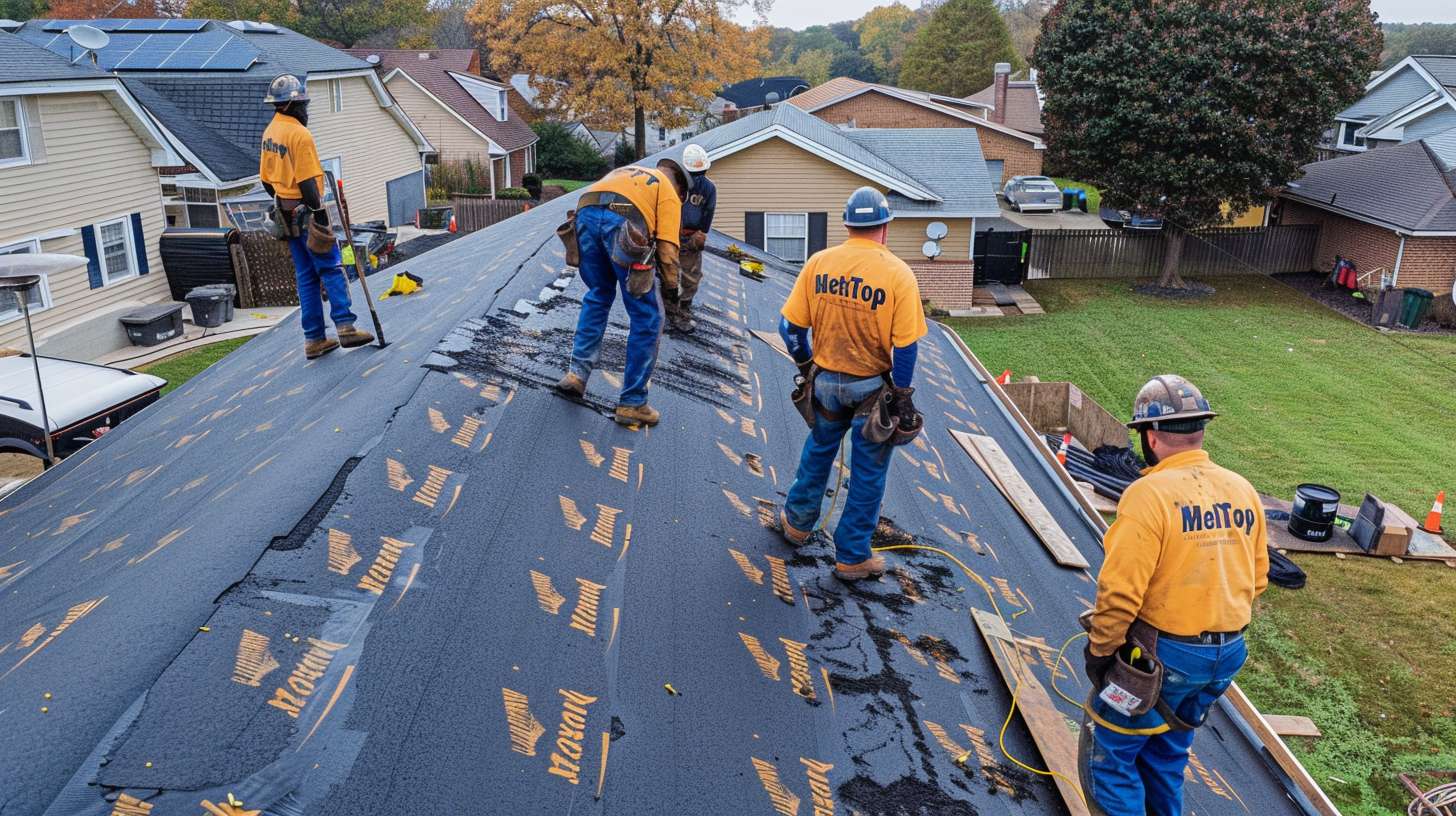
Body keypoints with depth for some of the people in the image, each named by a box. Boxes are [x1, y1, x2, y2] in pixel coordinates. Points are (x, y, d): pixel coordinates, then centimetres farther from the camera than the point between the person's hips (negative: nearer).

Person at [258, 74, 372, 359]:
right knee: (332, 269, -3)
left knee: (306, 276, 10)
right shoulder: (300, 134, -16)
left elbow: (267, 178, 17)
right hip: (306, 212, -8)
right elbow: (307, 182, -21)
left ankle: (314, 339, 11)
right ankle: (345, 327, -8)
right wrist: (320, 215, -19)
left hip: (287, 214, 9)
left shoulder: (269, 132, 12)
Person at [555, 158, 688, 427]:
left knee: (598, 296, 28)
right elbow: (667, 246, 9)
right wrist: (670, 287, 18)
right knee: (646, 318, 6)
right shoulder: (669, 192, 23)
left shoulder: (625, 171, 40)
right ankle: (632, 404, 8)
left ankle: (578, 372, 18)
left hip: (585, 213, 6)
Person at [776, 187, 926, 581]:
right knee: (868, 473, 12)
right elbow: (906, 346, -16)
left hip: (826, 381, 3)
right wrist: (902, 395, -4)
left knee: (818, 450, 27)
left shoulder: (819, 262, -8)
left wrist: (805, 363, 13)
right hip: (872, 386, -3)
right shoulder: (898, 274, -16)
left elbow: (790, 325, -4)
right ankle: (852, 557, 22)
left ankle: (798, 521, 44)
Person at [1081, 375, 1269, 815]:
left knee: (1112, 754, 10)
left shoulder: (1150, 493, -21)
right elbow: (1257, 578, 11)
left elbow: (1120, 589, -22)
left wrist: (1100, 650, -9)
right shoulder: (1243, 491, 1)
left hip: (1161, 655, -7)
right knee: (1168, 751, 25)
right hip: (1228, 654, 7)